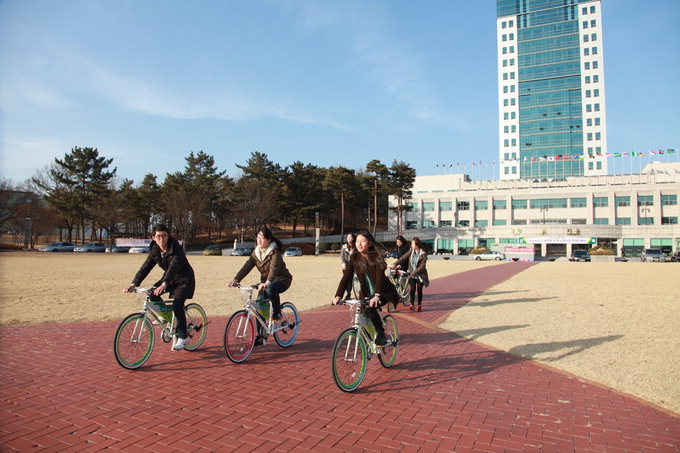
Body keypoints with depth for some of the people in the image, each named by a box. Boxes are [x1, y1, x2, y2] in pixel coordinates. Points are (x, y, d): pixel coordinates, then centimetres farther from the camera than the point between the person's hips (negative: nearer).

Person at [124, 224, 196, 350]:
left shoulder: (176, 249, -26)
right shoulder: (155, 250, -7)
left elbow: (173, 267, -38)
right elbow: (145, 267, -10)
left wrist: (164, 285, -51)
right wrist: (134, 283, -22)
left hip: (184, 280, -7)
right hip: (170, 278, 7)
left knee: (177, 305, -22)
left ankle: (182, 337, -8)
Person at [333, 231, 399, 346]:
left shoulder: (376, 257, -16)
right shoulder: (354, 258, -5)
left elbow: (379, 277, -27)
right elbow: (346, 277, -11)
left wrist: (377, 296, -43)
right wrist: (338, 296, -23)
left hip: (383, 293, -4)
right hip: (366, 293, 5)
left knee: (370, 308, -30)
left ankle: (381, 335, -10)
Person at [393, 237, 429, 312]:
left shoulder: (423, 254, -13)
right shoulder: (411, 251, 0)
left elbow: (422, 267, -17)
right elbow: (403, 258, -4)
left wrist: (414, 272, -24)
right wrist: (395, 264, -14)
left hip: (420, 276, -3)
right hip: (412, 275, 3)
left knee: (419, 290, 7)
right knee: (412, 290, -1)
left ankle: (419, 305, 22)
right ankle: (412, 305, 17)